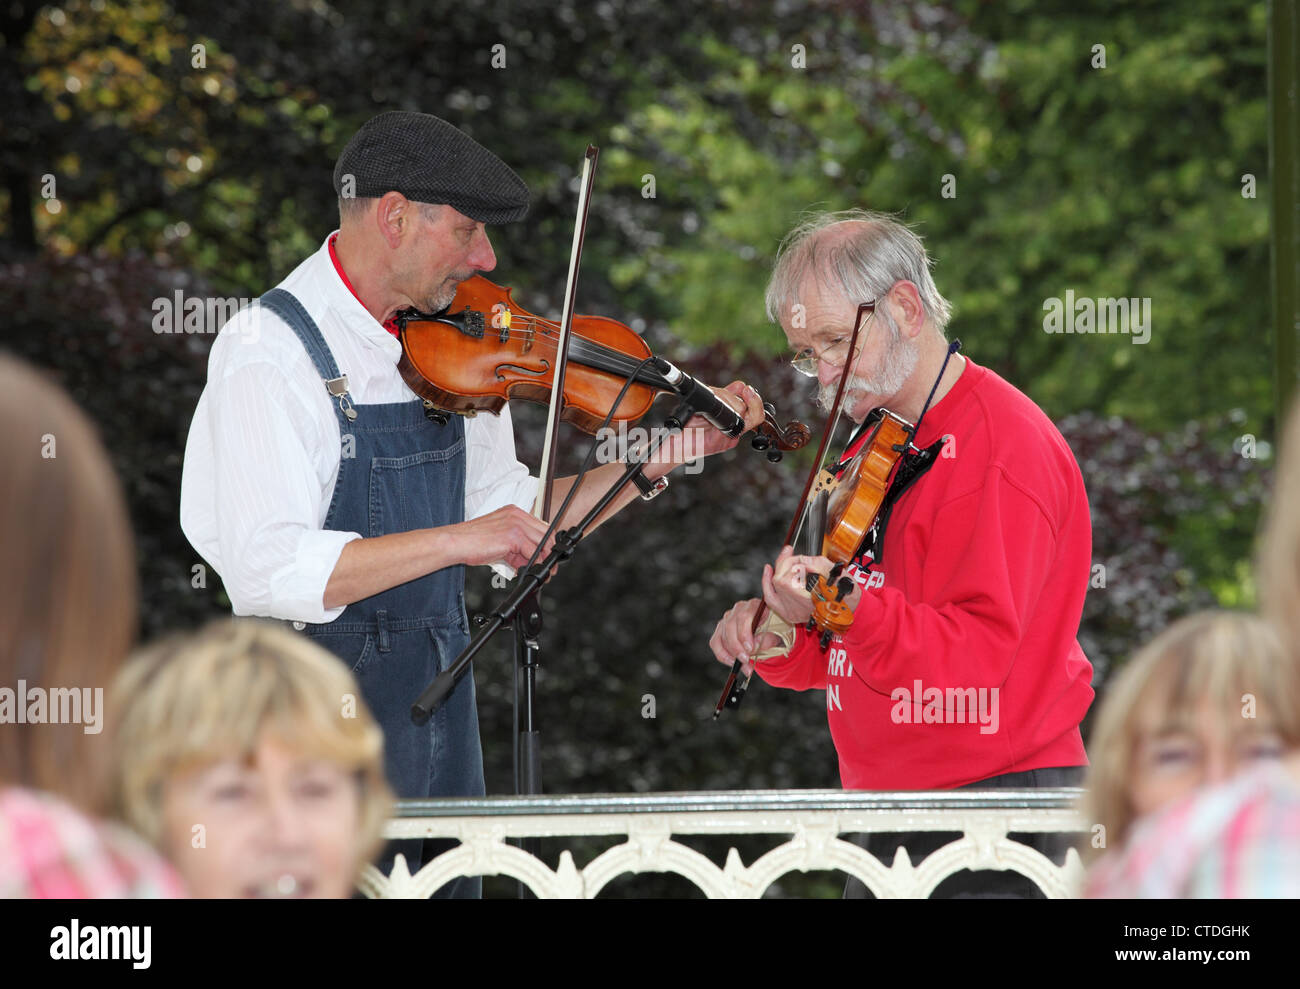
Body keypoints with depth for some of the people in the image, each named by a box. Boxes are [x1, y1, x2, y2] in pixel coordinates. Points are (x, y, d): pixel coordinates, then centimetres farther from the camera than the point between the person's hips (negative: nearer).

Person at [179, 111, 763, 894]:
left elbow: (516, 520, 14)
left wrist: (674, 453, 5)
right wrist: (458, 540, -27)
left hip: (438, 708, 7)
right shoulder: (270, 354, -16)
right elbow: (269, 571, -26)